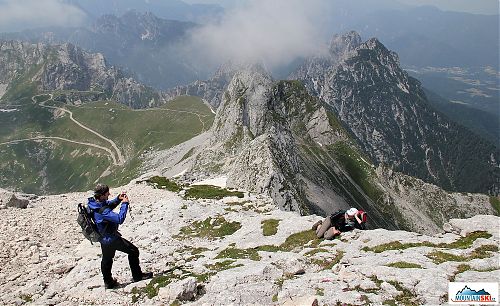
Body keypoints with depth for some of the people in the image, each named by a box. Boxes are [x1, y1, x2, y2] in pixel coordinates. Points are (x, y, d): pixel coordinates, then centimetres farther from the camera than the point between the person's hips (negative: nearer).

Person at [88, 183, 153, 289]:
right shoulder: (102, 211, -34)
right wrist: (125, 204, -27)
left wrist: (118, 199, -6)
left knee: (106, 259, 25)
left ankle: (108, 282, 40)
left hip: (103, 238, 9)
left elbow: (109, 205, 11)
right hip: (111, 239, -9)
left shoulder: (93, 202, -6)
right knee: (133, 251, 6)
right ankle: (137, 276, 18)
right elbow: (120, 219, -36)